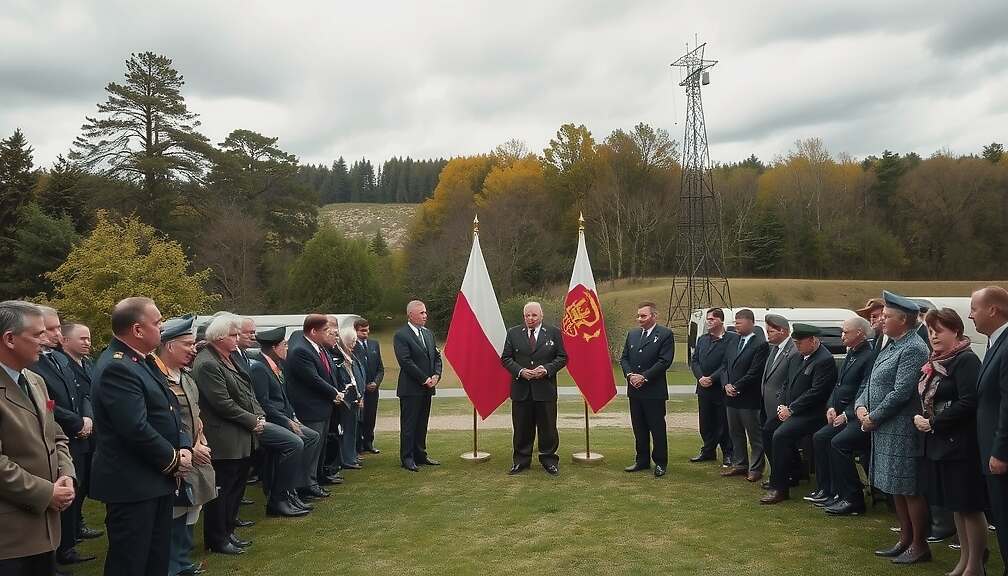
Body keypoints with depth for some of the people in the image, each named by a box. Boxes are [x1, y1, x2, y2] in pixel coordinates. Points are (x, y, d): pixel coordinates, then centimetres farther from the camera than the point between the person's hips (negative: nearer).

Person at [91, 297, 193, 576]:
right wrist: (173, 460, -13)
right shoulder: (117, 367, -20)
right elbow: (137, 428, -26)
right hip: (132, 484, -10)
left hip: (157, 479, 10)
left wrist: (185, 447, -3)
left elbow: (169, 411, 14)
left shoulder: (145, 361, 11)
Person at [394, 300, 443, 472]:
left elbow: (437, 356, 15)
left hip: (427, 387, 7)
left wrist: (436, 375, -2)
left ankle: (420, 455, 22)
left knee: (422, 424, 14)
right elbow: (405, 361, -17)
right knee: (409, 424, 1)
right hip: (411, 388, -7)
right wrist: (424, 379, -16)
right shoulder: (401, 335, -10)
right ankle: (407, 458, 8)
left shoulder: (428, 333, 14)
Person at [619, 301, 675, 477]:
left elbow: (665, 361, -13)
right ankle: (642, 460, 23)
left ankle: (660, 463, 11)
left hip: (654, 390, -6)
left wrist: (644, 377, -16)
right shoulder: (632, 334, 13)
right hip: (634, 390, 6)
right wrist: (630, 374, -6)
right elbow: (624, 358, 12)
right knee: (639, 428, 12)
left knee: (657, 428, 1)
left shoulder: (665, 334, -6)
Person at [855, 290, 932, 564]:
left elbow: (900, 392, -21)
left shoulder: (913, 349, -16)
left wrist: (873, 418, -13)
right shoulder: (891, 346, 14)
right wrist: (861, 406, 0)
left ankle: (920, 546, 14)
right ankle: (905, 540, 29)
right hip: (885, 429, 10)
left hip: (902, 431, -9)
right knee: (896, 489, 17)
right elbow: (872, 382, 17)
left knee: (910, 489, 1)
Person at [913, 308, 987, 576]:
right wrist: (920, 418, 3)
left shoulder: (966, 360, -13)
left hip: (961, 445, -9)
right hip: (938, 443, 9)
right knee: (956, 506, 16)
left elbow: (968, 403, -21)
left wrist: (934, 423, -16)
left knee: (970, 506, 2)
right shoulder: (936, 362, 13)